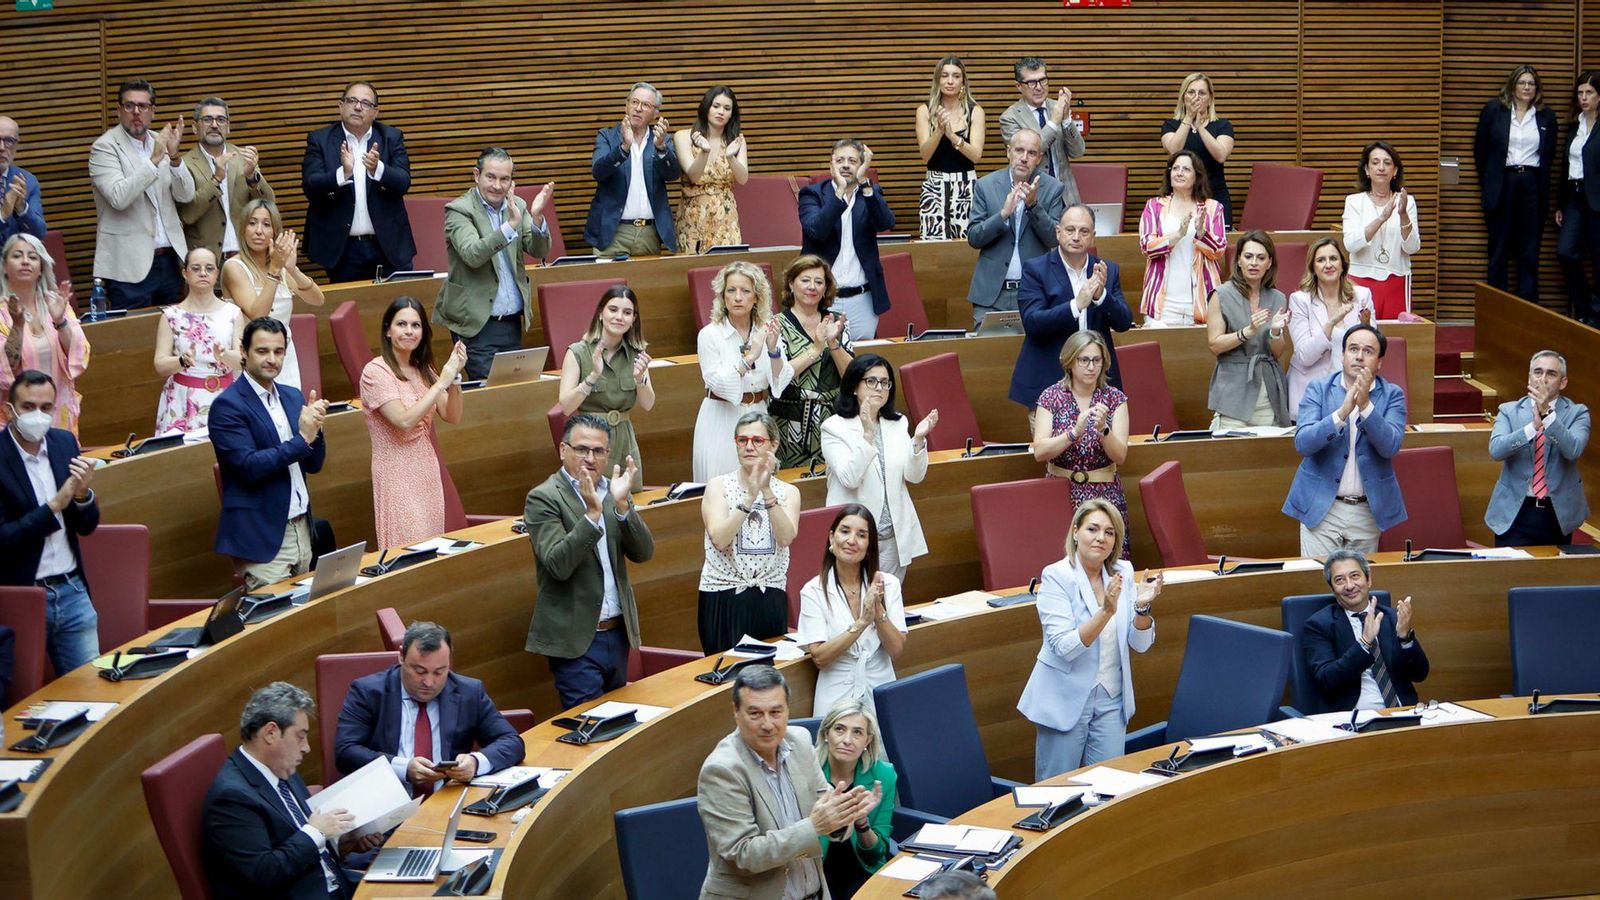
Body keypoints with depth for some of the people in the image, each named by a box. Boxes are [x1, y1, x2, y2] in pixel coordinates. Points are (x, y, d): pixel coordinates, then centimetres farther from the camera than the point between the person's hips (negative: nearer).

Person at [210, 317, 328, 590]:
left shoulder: (293, 397, 11)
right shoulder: (227, 405, -11)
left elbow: (313, 465, 9)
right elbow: (250, 466, -20)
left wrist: (315, 428, -9)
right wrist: (302, 439, -21)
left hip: (301, 531, 7)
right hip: (262, 536, -7)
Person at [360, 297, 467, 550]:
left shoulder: (422, 369, 10)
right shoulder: (376, 372, -11)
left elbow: (453, 417, 4)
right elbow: (405, 420, -21)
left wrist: (454, 376, -11)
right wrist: (441, 382, -20)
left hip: (428, 470, 7)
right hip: (397, 474, -7)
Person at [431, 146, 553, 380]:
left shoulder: (517, 206, 8)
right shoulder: (458, 210, -8)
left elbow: (539, 250, 0)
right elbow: (473, 255, -23)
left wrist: (536, 217, -20)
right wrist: (510, 225, -33)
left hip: (514, 322, 5)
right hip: (479, 324, -5)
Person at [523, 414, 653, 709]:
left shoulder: (613, 491, 8)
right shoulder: (543, 498, -10)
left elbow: (643, 552, -2)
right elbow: (558, 565, -22)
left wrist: (622, 505, -16)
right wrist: (592, 513, -30)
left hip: (618, 632, 6)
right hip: (576, 639, -6)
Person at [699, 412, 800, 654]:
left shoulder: (788, 492, 7)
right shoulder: (719, 486, 1)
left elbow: (786, 537, -12)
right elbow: (719, 539, -15)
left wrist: (767, 492, -21)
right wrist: (750, 496, -22)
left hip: (770, 598, 2)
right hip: (723, 597, -2)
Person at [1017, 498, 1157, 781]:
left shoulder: (1122, 572, 2)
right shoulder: (1056, 576, -12)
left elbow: (1141, 644, 1)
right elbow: (1064, 647, -22)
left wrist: (1142, 606, -18)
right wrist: (1106, 612, -33)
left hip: (1111, 700, 4)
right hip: (1066, 700, -4)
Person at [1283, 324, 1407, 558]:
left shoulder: (1392, 395, 0)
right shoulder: (1318, 389, -1)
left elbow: (1390, 446, -15)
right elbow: (1302, 443, -14)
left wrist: (1365, 405, -26)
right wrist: (1342, 412, -27)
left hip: (1368, 511, 1)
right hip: (1321, 508, -1)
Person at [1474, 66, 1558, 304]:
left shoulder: (1546, 116, 6)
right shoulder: (1493, 110, 2)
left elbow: (1549, 157, 13)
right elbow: (1480, 150, 7)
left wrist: (1540, 182, 9)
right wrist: (1487, 183, 8)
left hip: (1533, 187, 1)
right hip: (1501, 186, -1)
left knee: (1530, 252, 2)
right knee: (1499, 250, 4)